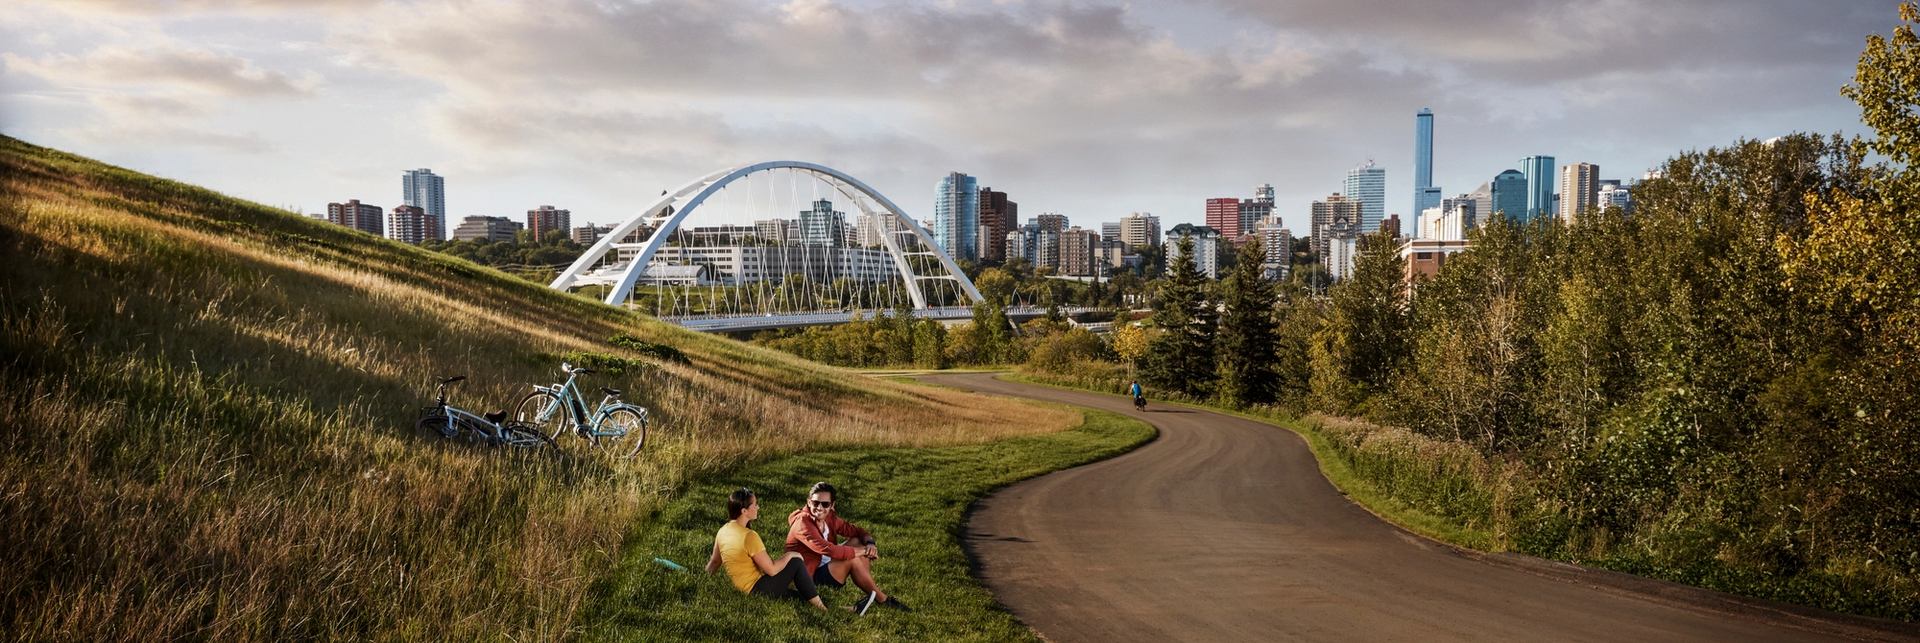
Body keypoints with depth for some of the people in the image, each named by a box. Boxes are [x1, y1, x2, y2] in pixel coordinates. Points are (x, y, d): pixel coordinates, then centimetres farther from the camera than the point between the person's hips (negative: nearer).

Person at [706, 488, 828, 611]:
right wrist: (789, 556, -4)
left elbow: (714, 562, 15)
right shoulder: (749, 536, -24)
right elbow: (771, 570, -20)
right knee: (796, 563, -2)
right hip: (757, 589, -9)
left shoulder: (722, 531, 1)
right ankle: (818, 606, 3)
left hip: (744, 590, 9)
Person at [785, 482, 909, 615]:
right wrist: (863, 551, -24)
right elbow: (829, 550, -34)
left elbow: (856, 531, 7)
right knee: (853, 559, -24)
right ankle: (882, 599, -10)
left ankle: (872, 593, -11)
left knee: (857, 542, -3)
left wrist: (869, 543, -17)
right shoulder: (803, 523, -25)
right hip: (810, 576, -9)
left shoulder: (829, 517, 1)